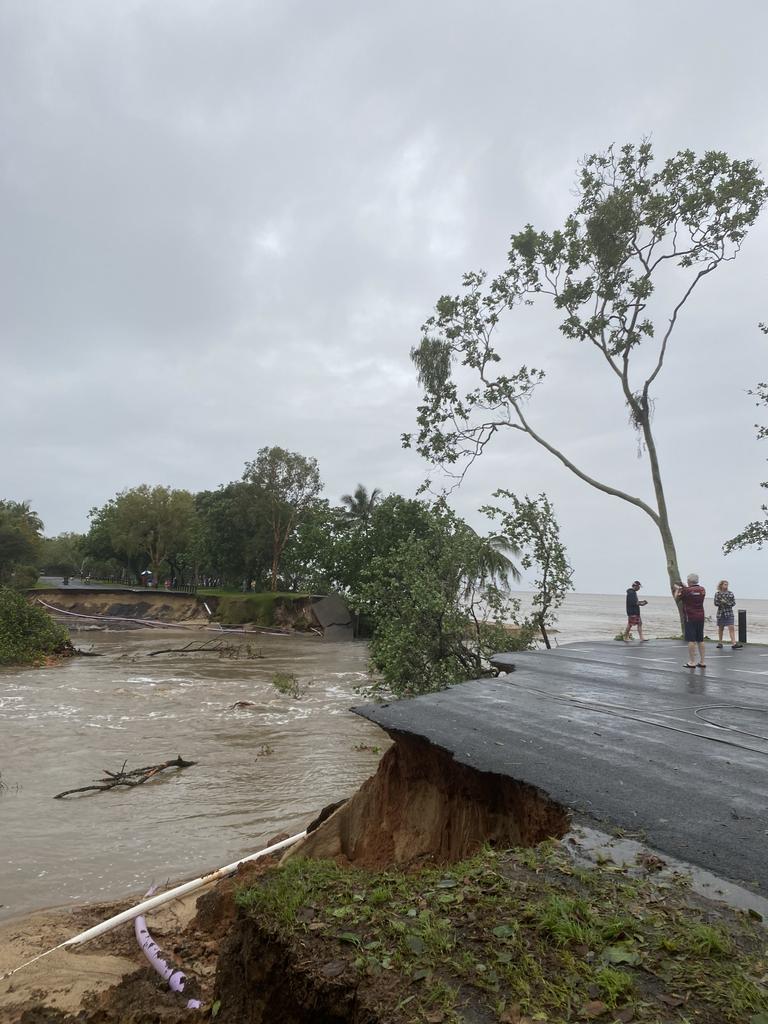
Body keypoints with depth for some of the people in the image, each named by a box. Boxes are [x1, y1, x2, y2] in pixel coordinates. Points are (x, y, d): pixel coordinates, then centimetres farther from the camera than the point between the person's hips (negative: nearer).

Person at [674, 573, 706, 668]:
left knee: (691, 640, -3)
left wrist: (677, 589, 15)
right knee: (700, 640, 11)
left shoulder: (686, 590, -15)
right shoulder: (702, 590, 4)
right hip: (700, 617, 6)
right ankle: (702, 662, 14)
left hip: (690, 618, -6)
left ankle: (691, 662, -2)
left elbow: (676, 598, -1)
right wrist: (684, 588, 25)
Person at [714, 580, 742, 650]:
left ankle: (734, 644, -15)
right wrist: (721, 602, -18)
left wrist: (726, 602, -14)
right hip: (721, 613, 0)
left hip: (729, 613, 0)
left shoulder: (730, 593, 5)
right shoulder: (717, 594, 2)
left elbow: (733, 602, 0)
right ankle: (720, 643, 19)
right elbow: (716, 603, -3)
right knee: (720, 628, 8)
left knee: (731, 628, -10)